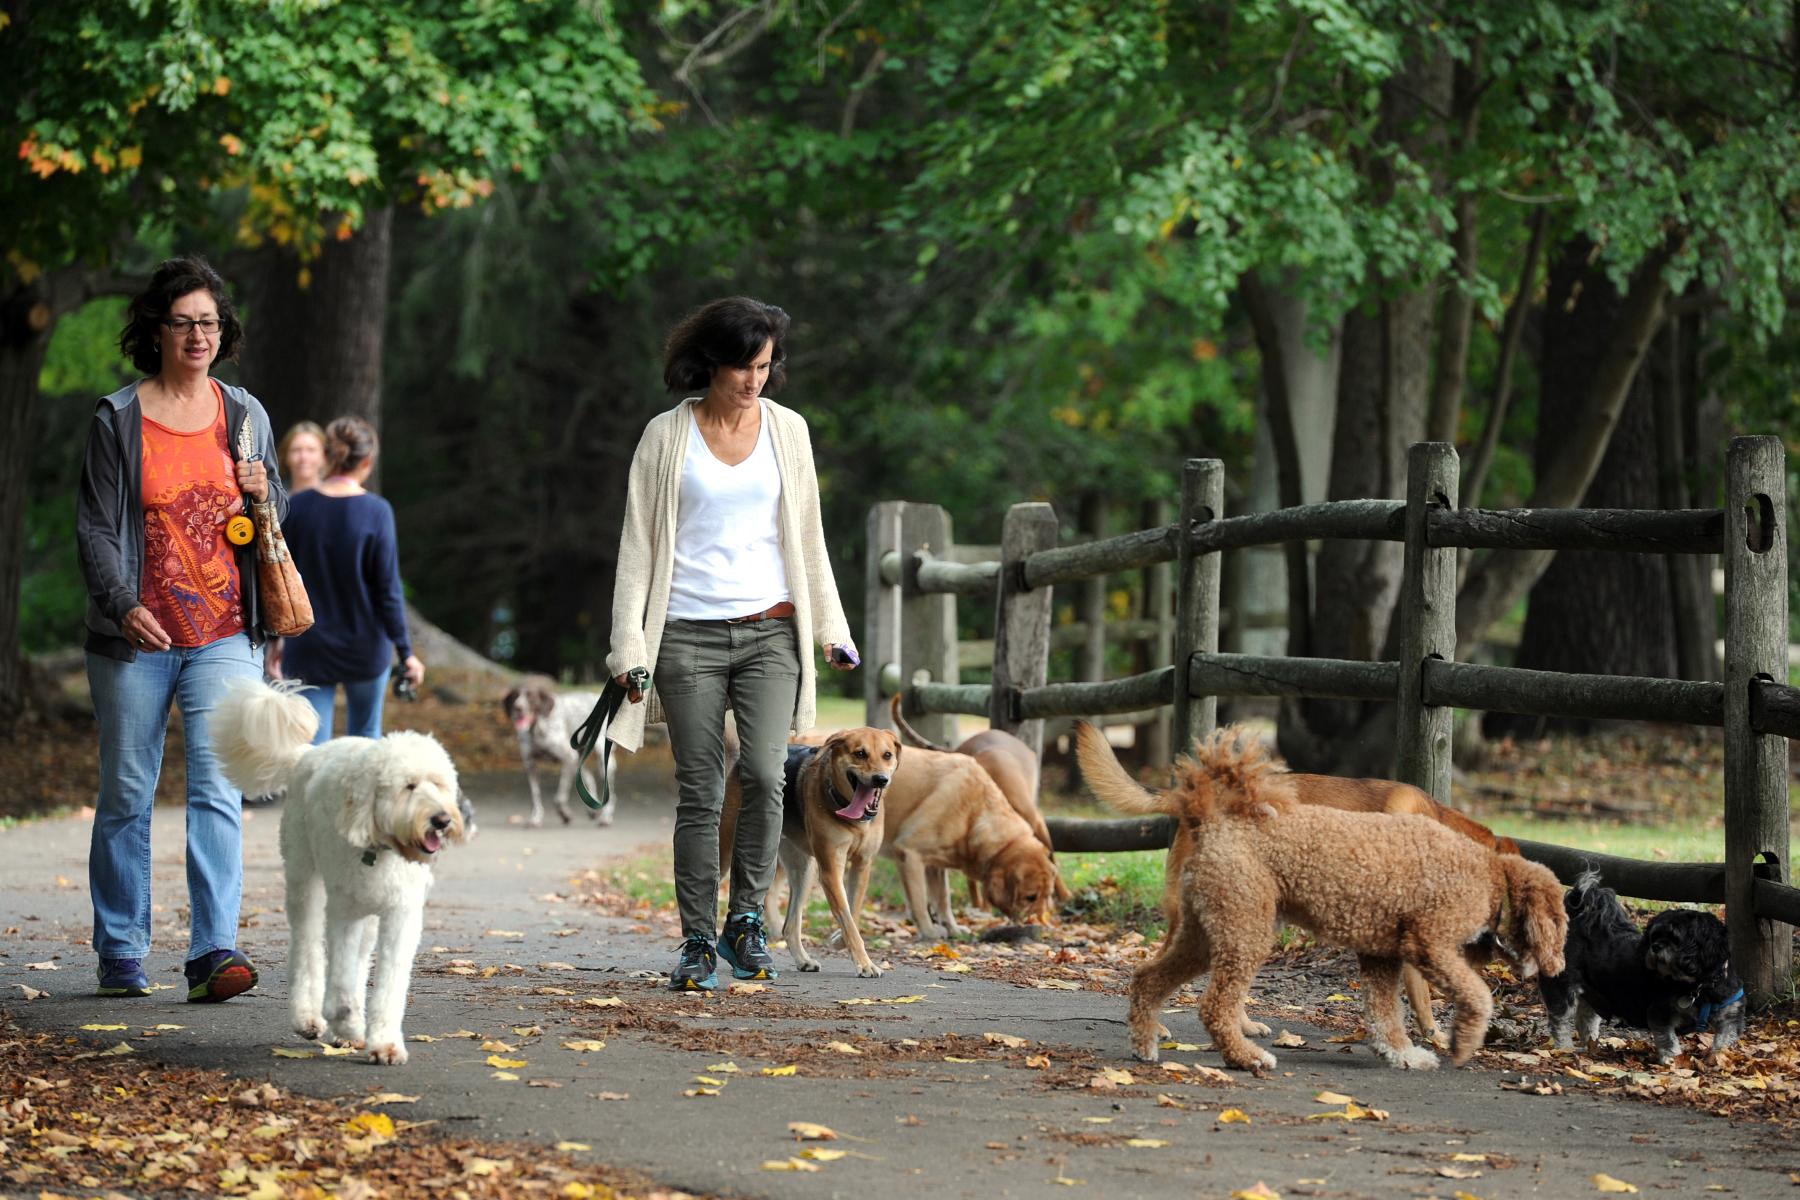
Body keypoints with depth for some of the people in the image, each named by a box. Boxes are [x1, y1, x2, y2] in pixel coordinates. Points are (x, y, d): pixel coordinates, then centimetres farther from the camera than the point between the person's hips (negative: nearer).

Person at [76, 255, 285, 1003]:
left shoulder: (245, 416, 11)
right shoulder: (118, 419, 1)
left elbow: (278, 520, 21)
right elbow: (96, 527, -3)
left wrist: (263, 494, -3)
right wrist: (122, 605, -18)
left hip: (224, 637, 1)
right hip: (136, 636, -1)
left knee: (218, 793, -11)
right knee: (126, 797, 5)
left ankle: (214, 954, -16)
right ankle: (120, 956, 16)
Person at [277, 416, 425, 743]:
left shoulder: (296, 508, -6)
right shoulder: (377, 512, -12)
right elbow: (388, 589, -10)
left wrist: (277, 637, 14)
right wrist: (405, 652, -3)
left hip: (308, 651, 0)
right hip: (365, 648, 0)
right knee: (365, 736, 20)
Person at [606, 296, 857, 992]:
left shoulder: (787, 430, 9)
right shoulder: (667, 436, 2)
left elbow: (806, 535, 16)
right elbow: (638, 543, 3)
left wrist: (830, 627, 12)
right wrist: (628, 646, -3)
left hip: (770, 629, 1)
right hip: (689, 634, -1)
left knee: (765, 776, -16)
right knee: (700, 794, -2)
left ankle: (746, 918, 1)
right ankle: (698, 944, 5)